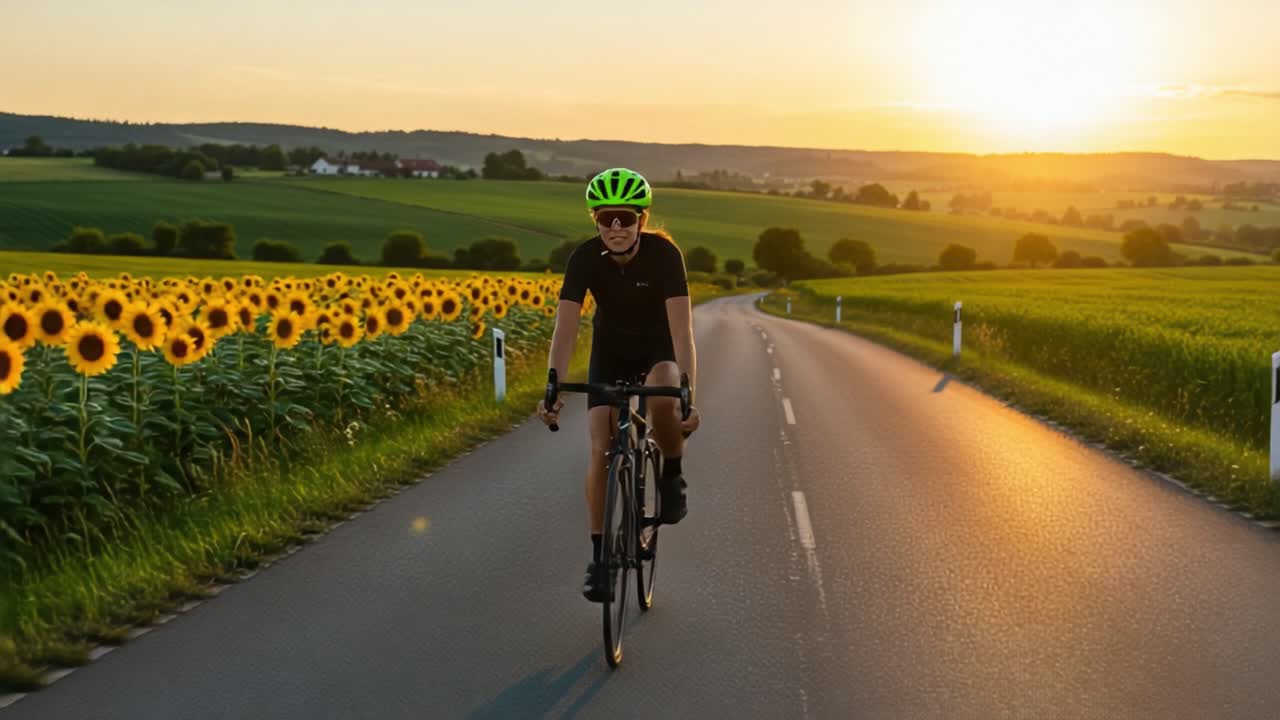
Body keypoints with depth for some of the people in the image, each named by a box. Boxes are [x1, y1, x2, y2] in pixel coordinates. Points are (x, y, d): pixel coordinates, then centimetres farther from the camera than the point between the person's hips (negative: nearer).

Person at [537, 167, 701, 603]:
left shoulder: (664, 253, -28)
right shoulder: (585, 258, -24)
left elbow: (682, 329, -35)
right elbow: (565, 328, -30)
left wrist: (689, 394, -47)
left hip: (659, 350, -2)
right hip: (610, 353, 2)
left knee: (663, 401, -36)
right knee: (600, 449, -12)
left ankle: (672, 474, -6)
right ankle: (599, 555, 0)